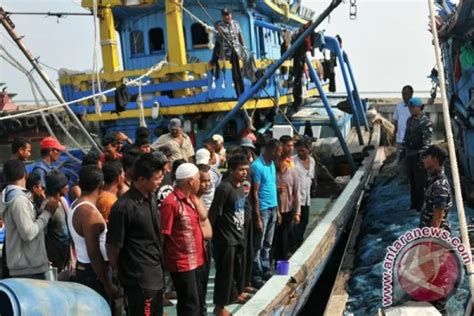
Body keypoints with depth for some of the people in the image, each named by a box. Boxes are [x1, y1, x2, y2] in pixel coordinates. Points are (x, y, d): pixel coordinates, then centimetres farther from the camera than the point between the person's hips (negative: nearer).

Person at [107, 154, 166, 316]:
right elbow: (113, 246, -14)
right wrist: (118, 273, -1)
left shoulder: (151, 198, 4)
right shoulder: (124, 207, -21)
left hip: (156, 273, 8)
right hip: (139, 277, -8)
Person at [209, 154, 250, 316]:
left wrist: (241, 230, 18)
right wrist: (209, 233, -11)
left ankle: (236, 293, 43)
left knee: (238, 268, 22)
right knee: (225, 271, 2)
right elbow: (213, 213, -19)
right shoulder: (224, 188, -23)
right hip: (225, 238, -8)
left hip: (239, 235, 8)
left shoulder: (240, 187, 5)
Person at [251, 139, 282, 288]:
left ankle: (266, 271, 26)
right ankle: (256, 276, 8)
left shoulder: (272, 164, 10)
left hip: (272, 208, 8)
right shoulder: (257, 166, -16)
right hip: (263, 209, -8)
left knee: (267, 244, 16)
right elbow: (255, 193, -17)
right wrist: (257, 217, -18)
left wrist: (277, 209, 13)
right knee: (258, 245, 1)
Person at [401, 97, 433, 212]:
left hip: (418, 156, -8)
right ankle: (414, 203, 26)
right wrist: (403, 150, 18)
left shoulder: (425, 122, -15)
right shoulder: (410, 120, 11)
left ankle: (422, 204, 9)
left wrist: (422, 155, -22)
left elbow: (427, 141, -19)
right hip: (409, 154, 8)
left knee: (420, 180, -1)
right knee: (412, 180, 15)